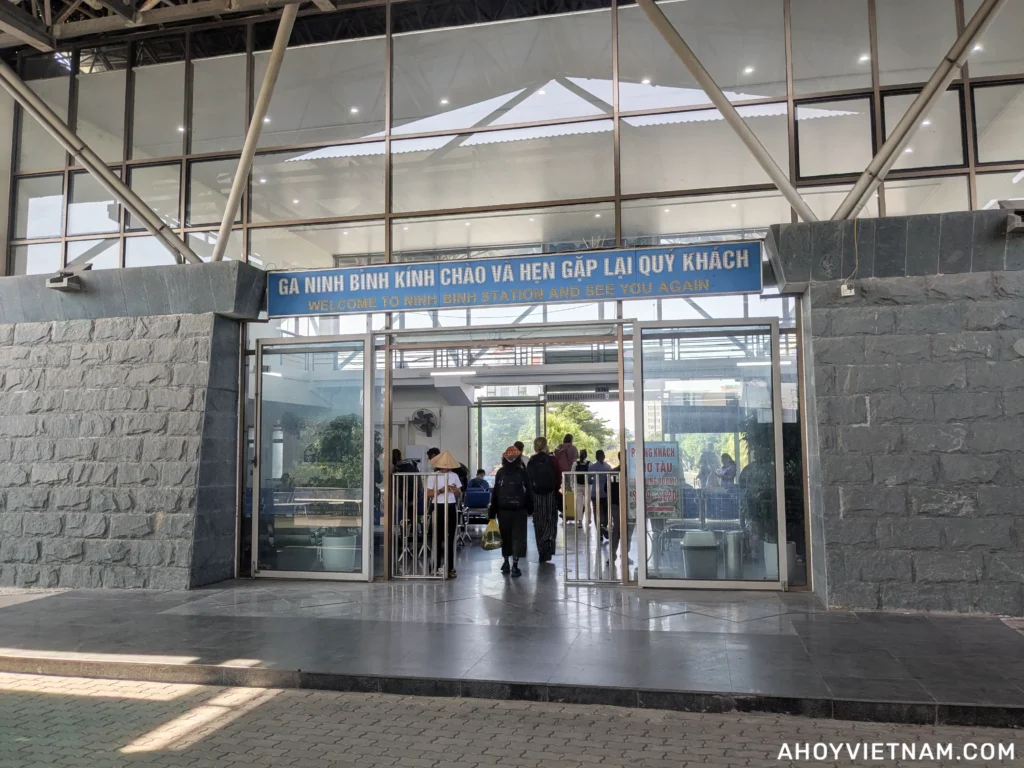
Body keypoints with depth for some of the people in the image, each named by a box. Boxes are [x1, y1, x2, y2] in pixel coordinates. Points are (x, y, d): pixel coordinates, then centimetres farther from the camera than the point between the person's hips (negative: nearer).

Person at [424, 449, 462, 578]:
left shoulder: (454, 476, 8)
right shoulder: (433, 476, -2)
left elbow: (459, 495, 13)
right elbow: (428, 494, -6)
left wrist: (456, 491, -9)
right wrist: (440, 490, -18)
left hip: (451, 508, 3)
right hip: (438, 508, -3)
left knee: (450, 538, 4)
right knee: (438, 538, 0)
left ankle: (450, 567, 9)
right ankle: (437, 567, 7)